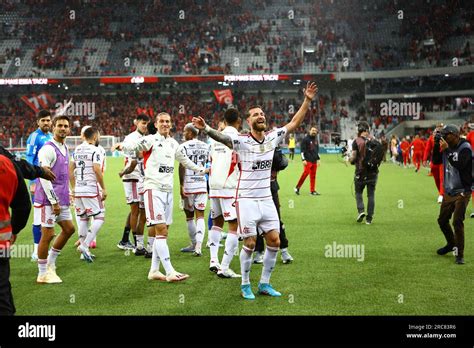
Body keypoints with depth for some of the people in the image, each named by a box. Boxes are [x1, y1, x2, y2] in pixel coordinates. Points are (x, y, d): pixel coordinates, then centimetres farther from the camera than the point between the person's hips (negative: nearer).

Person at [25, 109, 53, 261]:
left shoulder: (52, 137, 12)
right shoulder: (34, 137, -10)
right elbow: (30, 160, -13)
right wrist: (32, 183, -17)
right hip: (38, 182, -7)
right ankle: (37, 251, 1)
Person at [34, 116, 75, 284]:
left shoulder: (65, 148, 14)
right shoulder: (48, 149, -14)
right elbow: (44, 177, -19)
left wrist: (67, 194, 18)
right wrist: (54, 201, -19)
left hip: (61, 198, 9)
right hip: (48, 199, -9)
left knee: (69, 229, 13)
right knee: (48, 234, -4)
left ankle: (51, 262, 26)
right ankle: (43, 274, 7)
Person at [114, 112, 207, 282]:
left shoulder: (174, 144, 17)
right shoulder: (151, 140, -4)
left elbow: (185, 160, 34)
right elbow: (136, 144, -25)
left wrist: (200, 170, 47)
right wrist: (123, 145, -46)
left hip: (168, 190, 7)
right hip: (153, 189, -7)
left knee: (163, 232, 8)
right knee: (160, 230, -11)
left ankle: (154, 271, 16)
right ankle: (170, 272, -12)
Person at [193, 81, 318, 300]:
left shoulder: (273, 138, 4)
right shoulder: (241, 141, -11)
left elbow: (294, 123, 10)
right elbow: (221, 137, -29)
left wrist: (307, 100, 4)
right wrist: (205, 128, -49)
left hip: (266, 199, 5)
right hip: (247, 200, -5)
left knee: (274, 242, 4)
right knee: (250, 244, -2)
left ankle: (264, 284, 19)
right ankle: (245, 285, 16)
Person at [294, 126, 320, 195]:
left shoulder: (316, 140, 18)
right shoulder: (306, 139, -3)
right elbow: (302, 150, -8)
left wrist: (318, 159, 19)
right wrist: (303, 159, -15)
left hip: (314, 161, 7)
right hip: (308, 160, -7)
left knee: (313, 175, 5)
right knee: (306, 173, -16)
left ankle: (312, 190, 8)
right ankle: (297, 187, -6)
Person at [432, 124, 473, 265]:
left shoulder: (465, 148, -14)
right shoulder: (448, 147, 6)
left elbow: (459, 164, -27)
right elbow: (436, 161, 6)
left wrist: (447, 150, -25)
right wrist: (436, 146, -5)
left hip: (462, 191, -7)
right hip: (448, 191, 8)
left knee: (457, 222, -14)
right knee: (442, 220, 14)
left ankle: (459, 255, -5)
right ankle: (451, 244, 38)